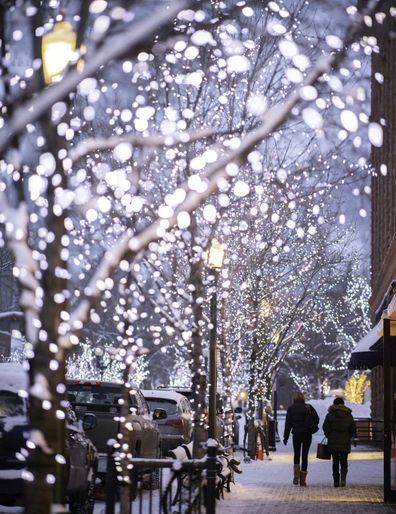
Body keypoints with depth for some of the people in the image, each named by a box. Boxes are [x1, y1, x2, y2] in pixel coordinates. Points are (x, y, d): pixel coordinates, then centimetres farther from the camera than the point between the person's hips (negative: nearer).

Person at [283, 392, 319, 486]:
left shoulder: (291, 409, 0)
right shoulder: (309, 408, 1)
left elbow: (288, 424, -2)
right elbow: (316, 419, -4)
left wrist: (286, 437, 0)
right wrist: (313, 428, 12)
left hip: (296, 434, 0)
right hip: (307, 435, 0)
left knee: (296, 455, 14)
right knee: (304, 456, 5)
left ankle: (296, 477, -2)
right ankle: (303, 480, 2)